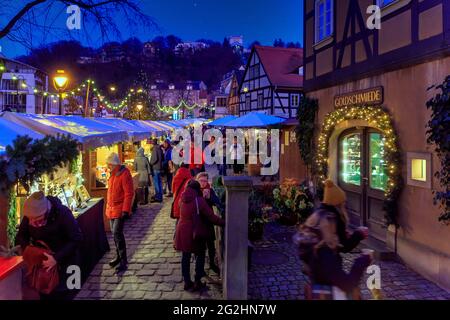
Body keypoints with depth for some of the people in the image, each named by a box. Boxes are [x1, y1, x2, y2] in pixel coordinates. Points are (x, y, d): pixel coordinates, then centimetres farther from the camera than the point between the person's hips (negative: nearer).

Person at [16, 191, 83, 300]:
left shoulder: (63, 213, -25)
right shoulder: (29, 215, -11)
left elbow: (77, 239, -23)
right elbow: (21, 236, 1)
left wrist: (57, 258, -30)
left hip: (63, 261, -4)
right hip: (42, 261, 4)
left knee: (60, 294, 3)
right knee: (44, 294, 11)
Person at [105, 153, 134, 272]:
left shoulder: (124, 174, -15)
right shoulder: (113, 174, 12)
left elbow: (129, 193, -19)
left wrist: (125, 210, -22)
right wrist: (108, 206, 19)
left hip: (120, 210, -9)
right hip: (111, 209, 9)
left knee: (117, 233, -12)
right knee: (115, 233, 15)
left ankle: (123, 261, -4)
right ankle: (119, 257, 28)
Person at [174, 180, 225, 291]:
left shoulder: (182, 199, 2)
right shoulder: (199, 200, -15)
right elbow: (211, 216, -15)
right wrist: (224, 222, -8)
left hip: (182, 231, 6)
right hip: (194, 232, -5)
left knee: (185, 256, 15)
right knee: (200, 255, 10)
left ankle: (187, 282, 22)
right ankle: (197, 282, 12)